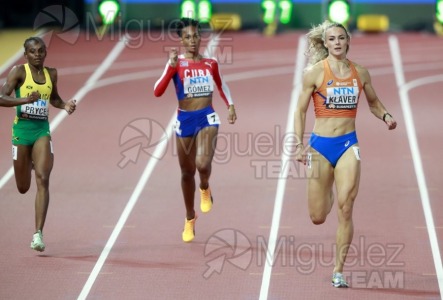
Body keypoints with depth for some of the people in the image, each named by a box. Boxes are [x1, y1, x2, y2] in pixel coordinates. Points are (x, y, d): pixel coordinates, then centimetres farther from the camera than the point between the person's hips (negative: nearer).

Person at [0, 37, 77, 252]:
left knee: (42, 180, -17)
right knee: (23, 187, 11)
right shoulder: (19, 72, -6)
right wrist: (25, 100, -30)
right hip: (22, 128, -2)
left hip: (42, 130, 2)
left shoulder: (51, 74, 8)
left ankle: (38, 234, -19)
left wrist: (64, 105, 5)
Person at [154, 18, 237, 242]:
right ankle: (190, 218, 31)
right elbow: (158, 92, -17)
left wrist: (230, 106, 12)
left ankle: (205, 190, 12)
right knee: (187, 172, 11)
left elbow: (221, 85, 24)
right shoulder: (177, 63, -5)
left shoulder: (210, 63, 3)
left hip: (207, 118, 0)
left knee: (203, 164, -24)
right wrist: (171, 66, -24)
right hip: (185, 120, 0)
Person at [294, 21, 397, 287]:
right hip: (320, 145, -1)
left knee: (345, 210, -12)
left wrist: (385, 116, -2)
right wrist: (299, 145, -9)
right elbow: (300, 110, -1)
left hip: (348, 145, 1)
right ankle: (327, 196, 43)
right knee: (318, 217, 3)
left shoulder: (360, 73, 3)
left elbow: (373, 102, 19)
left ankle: (339, 271, -3)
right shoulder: (314, 72, -5)